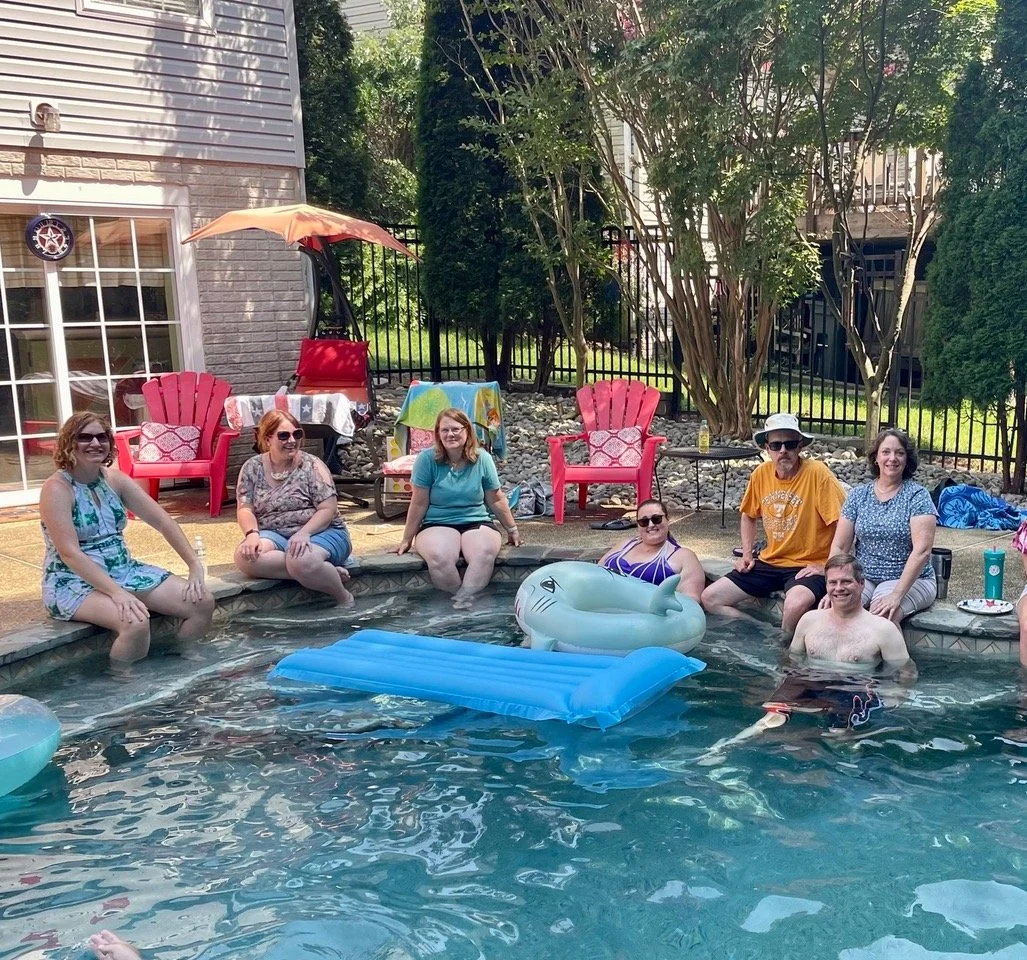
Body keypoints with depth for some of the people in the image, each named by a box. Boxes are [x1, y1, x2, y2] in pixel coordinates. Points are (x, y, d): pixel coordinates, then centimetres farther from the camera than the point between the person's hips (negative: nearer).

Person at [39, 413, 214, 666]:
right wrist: (117, 593, -31)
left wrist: (195, 566, -9)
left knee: (203, 603, -8)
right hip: (73, 581, -7)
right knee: (136, 622, -35)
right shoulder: (57, 489, -14)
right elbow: (70, 553, -23)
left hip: (123, 570, 7)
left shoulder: (116, 479, 4)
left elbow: (163, 521, 2)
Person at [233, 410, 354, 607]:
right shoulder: (252, 468, 6)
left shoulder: (311, 465, -2)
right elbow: (244, 509, 2)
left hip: (319, 531, -4)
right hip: (274, 535, 4)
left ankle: (344, 598, -11)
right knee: (245, 556, -30)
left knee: (301, 561, -38)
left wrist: (304, 533, -26)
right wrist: (252, 534, -20)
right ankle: (329, 571, -23)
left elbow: (328, 509, -9)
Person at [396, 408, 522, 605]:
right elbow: (419, 503, 0)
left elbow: (496, 500, 11)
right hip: (437, 525, -1)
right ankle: (467, 600, -17)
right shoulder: (427, 459, -6)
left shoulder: (482, 459, 0)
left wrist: (512, 529, 19)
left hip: (476, 523, 1)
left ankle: (462, 600, -27)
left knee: (485, 553, -35)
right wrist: (407, 539, 4)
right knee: (438, 557, -36)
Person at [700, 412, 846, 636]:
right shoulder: (761, 474, 1)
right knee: (710, 598, -5)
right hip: (768, 563, 6)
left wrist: (827, 566, -16)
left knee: (797, 605, -37)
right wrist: (747, 554, 9)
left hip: (807, 566, -6)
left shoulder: (817, 473, -16)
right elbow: (749, 516, 19)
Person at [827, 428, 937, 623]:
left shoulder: (917, 496, -5)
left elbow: (922, 550, -15)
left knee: (882, 615, -35)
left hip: (909, 580, -3)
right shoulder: (859, 495, 6)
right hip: (864, 578, 3)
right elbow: (839, 547, 3)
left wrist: (896, 595, -25)